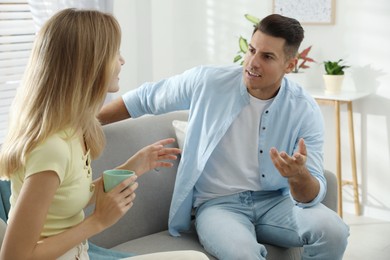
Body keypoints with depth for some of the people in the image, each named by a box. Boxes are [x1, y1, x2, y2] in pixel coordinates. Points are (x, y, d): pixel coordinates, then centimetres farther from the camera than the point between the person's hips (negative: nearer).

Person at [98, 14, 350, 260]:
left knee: (334, 231, -24)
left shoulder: (305, 111, -10)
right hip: (219, 204, -2)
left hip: (275, 202, 3)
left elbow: (313, 196, -14)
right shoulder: (206, 82, -9)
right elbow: (146, 98, 7)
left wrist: (299, 175, -39)